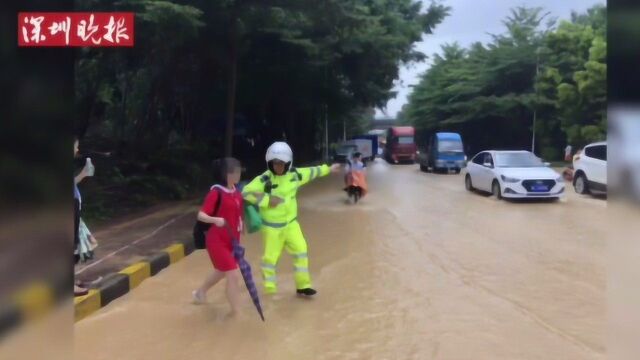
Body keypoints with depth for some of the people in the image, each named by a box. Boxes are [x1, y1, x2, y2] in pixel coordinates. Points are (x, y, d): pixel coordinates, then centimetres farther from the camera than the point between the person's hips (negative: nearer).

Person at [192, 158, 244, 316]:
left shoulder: (236, 191, 3)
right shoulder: (216, 192, -19)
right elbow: (201, 215, -23)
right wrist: (215, 220, -39)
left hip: (231, 240, 9)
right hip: (217, 241, -9)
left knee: (221, 271, 26)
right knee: (233, 275, -11)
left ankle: (200, 292, 52)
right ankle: (236, 312, 2)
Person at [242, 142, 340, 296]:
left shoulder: (295, 174, -3)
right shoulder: (265, 179, -18)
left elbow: (311, 172, 15)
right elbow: (246, 192, -21)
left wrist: (328, 169, 27)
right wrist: (267, 200, -25)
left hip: (291, 222, 5)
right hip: (271, 226, -5)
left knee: (301, 250, 6)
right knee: (270, 256, 2)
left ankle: (303, 285, 21)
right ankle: (269, 289, 18)